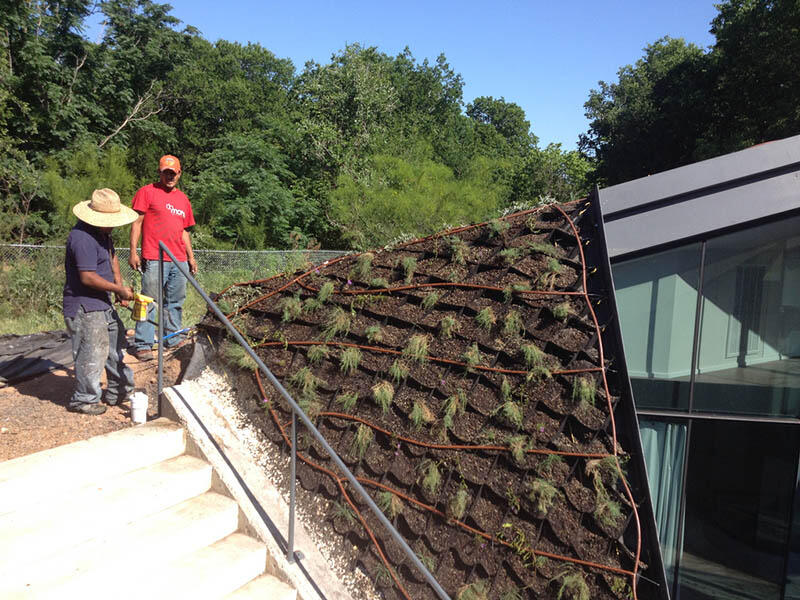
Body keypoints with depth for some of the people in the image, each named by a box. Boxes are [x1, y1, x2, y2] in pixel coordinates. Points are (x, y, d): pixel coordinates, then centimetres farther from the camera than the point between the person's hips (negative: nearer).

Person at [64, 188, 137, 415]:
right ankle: (83, 400, 12)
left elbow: (111, 256, 25)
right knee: (92, 353, -5)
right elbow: (88, 277, -26)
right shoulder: (82, 238, -23)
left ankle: (118, 392, 30)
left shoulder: (102, 232, 10)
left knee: (116, 345, 17)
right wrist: (118, 290, -17)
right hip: (84, 307, -11)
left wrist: (119, 284, 11)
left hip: (102, 303, 11)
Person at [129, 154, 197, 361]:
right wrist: (133, 252, -10)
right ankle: (143, 344, 1)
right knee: (149, 302, -4)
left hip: (179, 260, 6)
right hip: (154, 259, -6)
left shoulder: (183, 199, 19)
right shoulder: (147, 192, 2)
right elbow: (137, 223, -3)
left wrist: (190, 257, 20)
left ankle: (173, 339, 22)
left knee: (176, 302, 12)